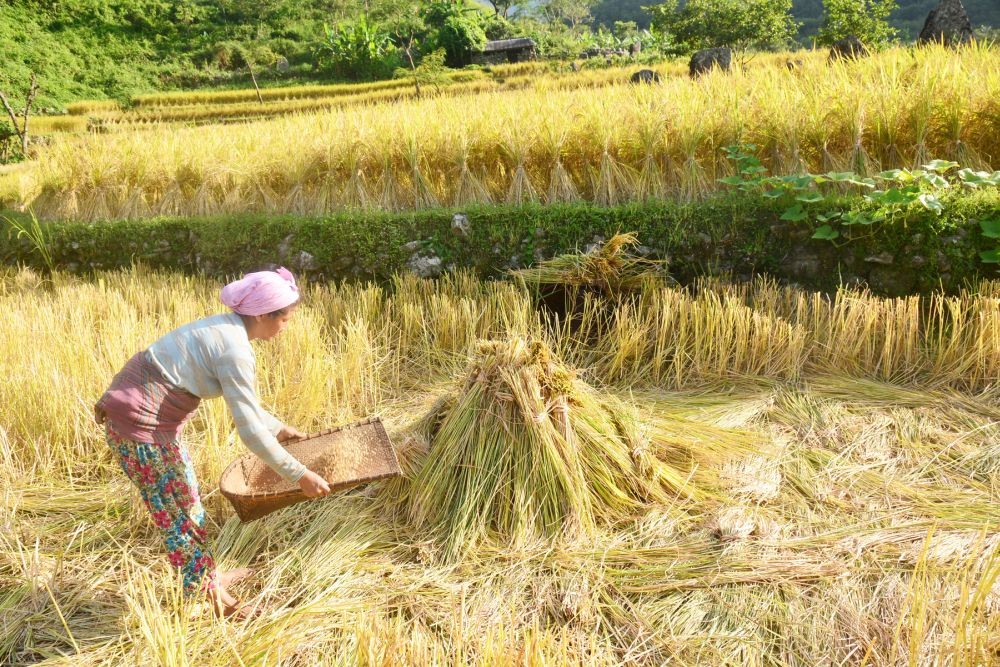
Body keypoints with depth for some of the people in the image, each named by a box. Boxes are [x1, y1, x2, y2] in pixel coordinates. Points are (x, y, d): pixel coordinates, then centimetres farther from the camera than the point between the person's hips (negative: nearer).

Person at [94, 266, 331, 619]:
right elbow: (250, 430, -23)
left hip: (148, 412, 10)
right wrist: (299, 474, -16)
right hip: (140, 422, -10)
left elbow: (242, 402, 21)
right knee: (177, 509, 5)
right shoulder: (235, 350, -22)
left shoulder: (226, 329, 7)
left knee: (186, 498, 20)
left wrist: (277, 427, 29)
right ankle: (206, 592, 22)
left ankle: (208, 577, 37)